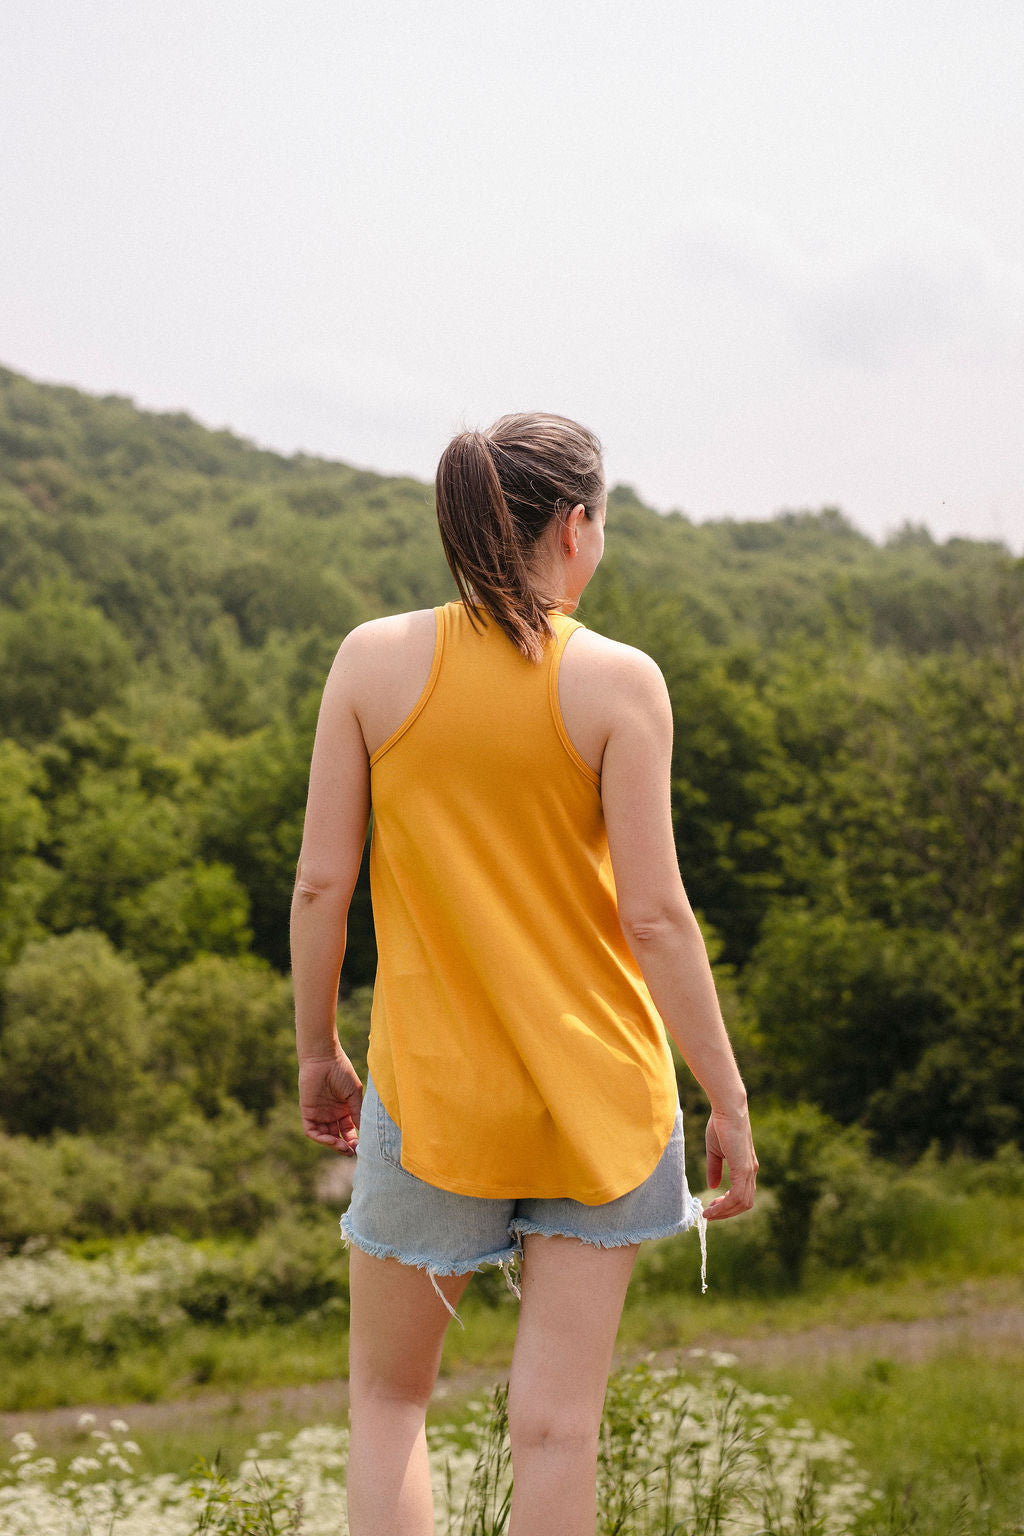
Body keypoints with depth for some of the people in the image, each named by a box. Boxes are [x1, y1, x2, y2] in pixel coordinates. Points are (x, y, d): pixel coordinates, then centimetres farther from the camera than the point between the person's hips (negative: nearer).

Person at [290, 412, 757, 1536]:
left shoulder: (374, 658, -4)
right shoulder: (619, 681, -8)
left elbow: (321, 881, -3)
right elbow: (655, 915, -11)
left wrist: (317, 1051, 11)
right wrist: (729, 1102, -3)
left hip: (433, 1086, 1)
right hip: (597, 1087, -1)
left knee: (387, 1397, 18)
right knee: (558, 1424, 6)